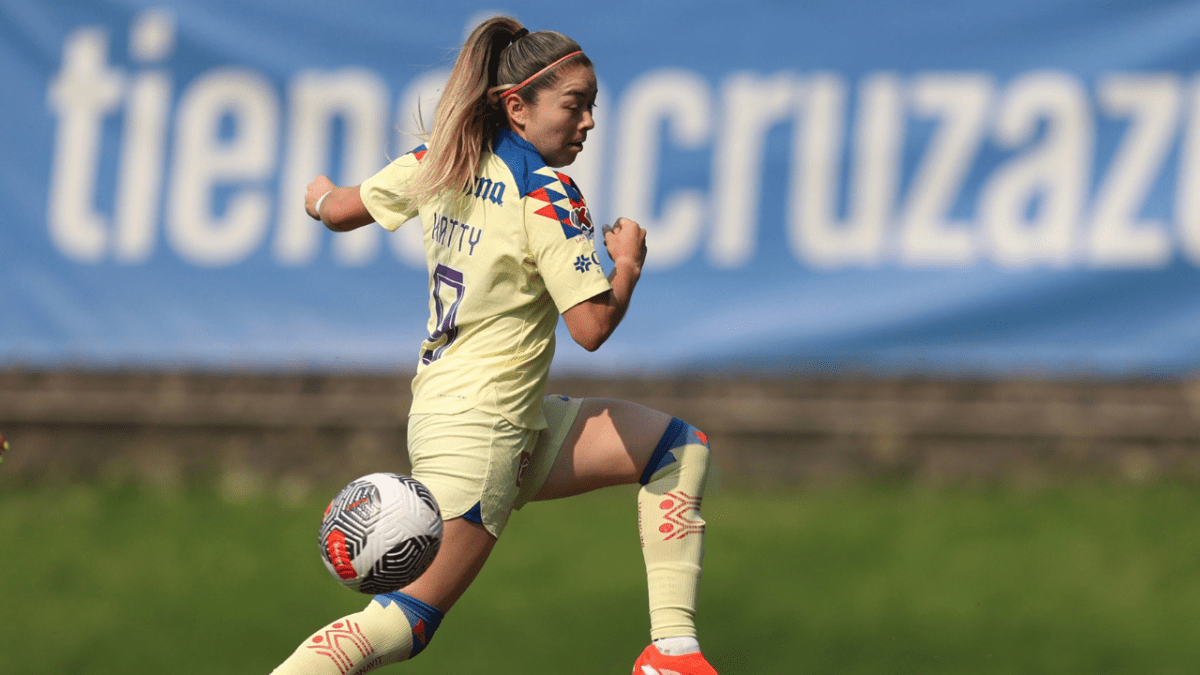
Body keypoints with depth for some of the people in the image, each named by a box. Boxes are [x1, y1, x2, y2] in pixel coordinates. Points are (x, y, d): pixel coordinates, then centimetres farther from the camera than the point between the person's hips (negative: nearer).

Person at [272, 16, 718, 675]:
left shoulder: (439, 162, 6)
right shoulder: (546, 195, -16)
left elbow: (339, 211, 19)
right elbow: (592, 325, -20)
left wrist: (321, 195, 42)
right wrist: (628, 261, -1)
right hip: (478, 429, -10)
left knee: (682, 447, 9)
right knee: (408, 619, -12)